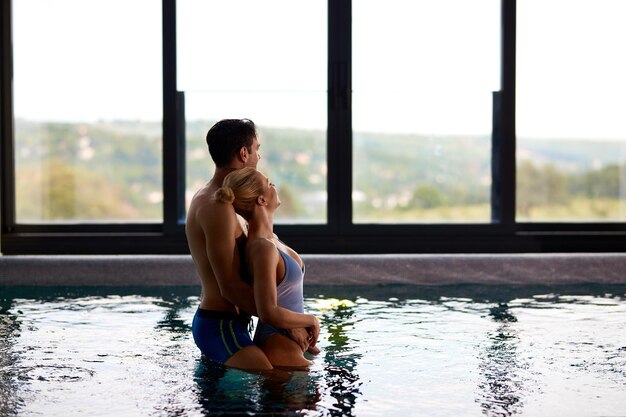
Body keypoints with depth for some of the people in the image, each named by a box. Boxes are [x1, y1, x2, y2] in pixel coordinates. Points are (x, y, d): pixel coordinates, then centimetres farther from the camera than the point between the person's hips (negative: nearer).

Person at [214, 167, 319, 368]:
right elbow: (269, 313, -28)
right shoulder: (263, 248, -23)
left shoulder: (271, 239, 7)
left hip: (288, 342, 9)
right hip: (279, 349, -9)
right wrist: (311, 320, -14)